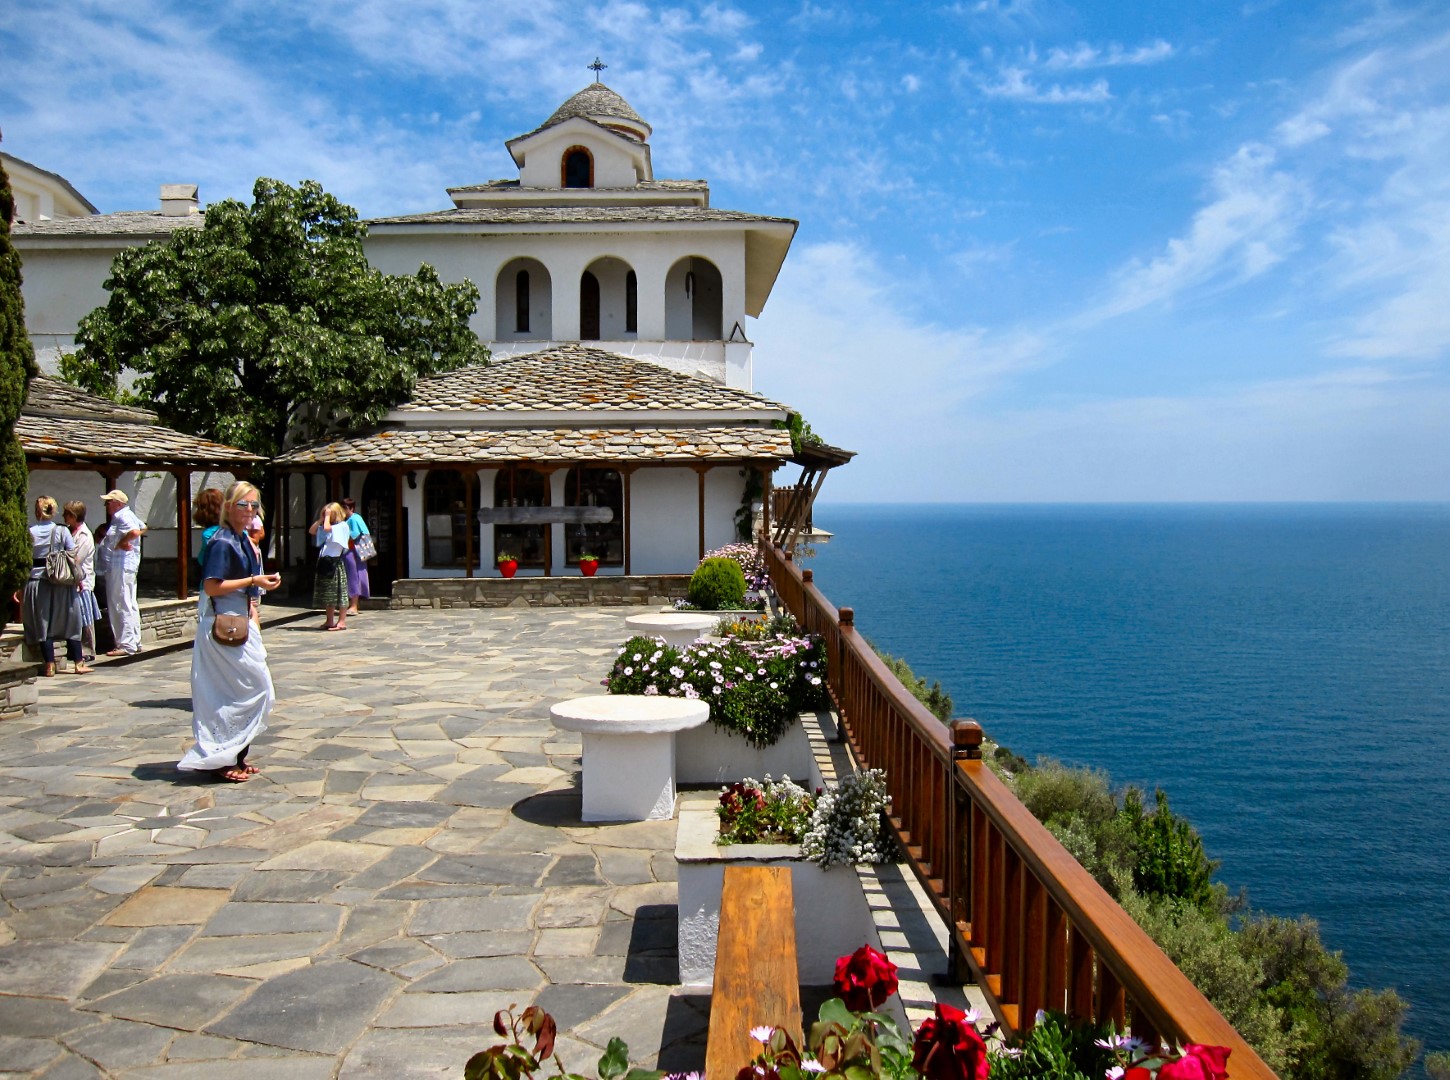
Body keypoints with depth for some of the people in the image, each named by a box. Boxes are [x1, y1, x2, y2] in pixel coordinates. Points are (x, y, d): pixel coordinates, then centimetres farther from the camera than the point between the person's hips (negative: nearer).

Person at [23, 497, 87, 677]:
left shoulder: (30, 533, -4)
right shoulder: (62, 531, -3)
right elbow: (73, 556, -3)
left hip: (37, 580, 0)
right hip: (62, 582, 0)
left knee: (42, 623, 7)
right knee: (70, 622, 8)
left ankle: (50, 665, 7)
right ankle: (78, 663, 8)